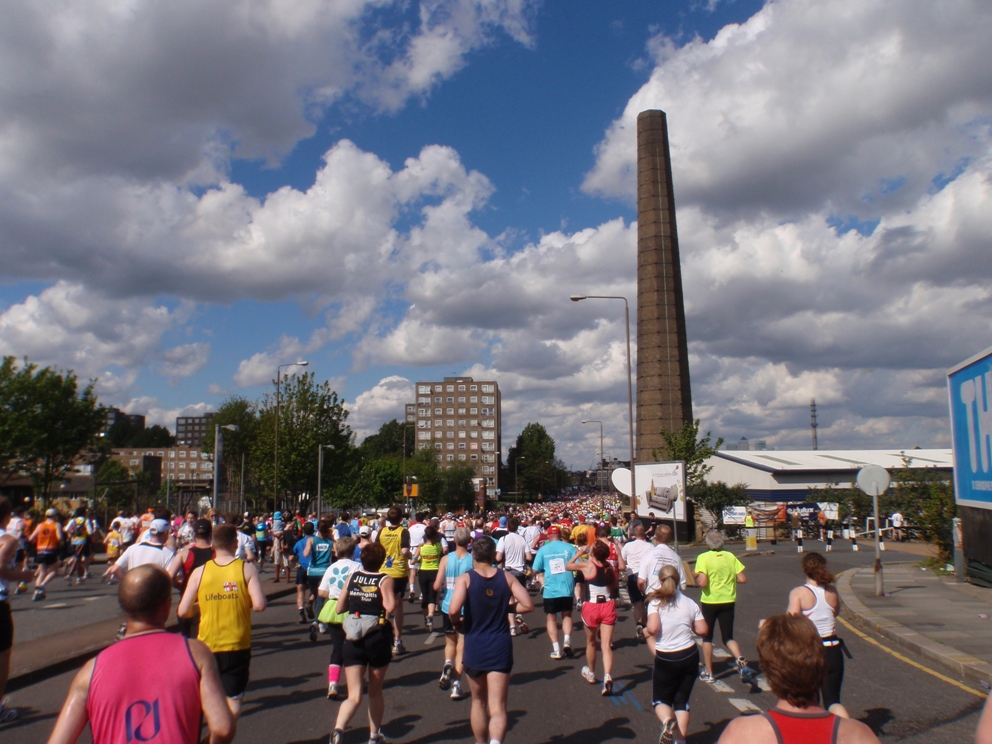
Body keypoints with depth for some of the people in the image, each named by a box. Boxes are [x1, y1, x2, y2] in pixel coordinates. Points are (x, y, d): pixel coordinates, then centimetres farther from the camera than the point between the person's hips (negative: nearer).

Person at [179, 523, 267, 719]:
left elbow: (183, 611, -5)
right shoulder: (247, 569, -9)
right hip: (237, 645, -2)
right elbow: (259, 605, -17)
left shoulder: (199, 572, -4)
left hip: (207, 645, 2)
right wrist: (243, 602, 4)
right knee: (233, 699, 7)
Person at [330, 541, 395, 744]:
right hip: (378, 640, -2)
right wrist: (398, 600, -1)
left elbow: (339, 608, 8)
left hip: (352, 641, 2)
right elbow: (390, 606, -22)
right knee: (375, 692, 19)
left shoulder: (352, 576, 4)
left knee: (354, 696, 1)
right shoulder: (385, 580, -6)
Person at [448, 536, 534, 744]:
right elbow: (528, 605, -5)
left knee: (478, 702, 22)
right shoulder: (507, 578, -1)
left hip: (474, 647, 0)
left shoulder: (465, 579, -9)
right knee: (498, 708, -2)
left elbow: (453, 610, -22)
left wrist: (457, 622, 0)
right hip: (501, 647, 0)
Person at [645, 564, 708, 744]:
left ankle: (667, 721, -16)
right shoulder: (690, 603, -1)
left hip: (665, 660, -3)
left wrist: (648, 631, -3)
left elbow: (653, 628, -25)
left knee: (660, 700, 13)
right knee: (682, 701, 16)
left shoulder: (656, 602, -12)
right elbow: (702, 629, -1)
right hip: (690, 656, 3)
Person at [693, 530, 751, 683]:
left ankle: (708, 672, 19)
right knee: (728, 637, 12)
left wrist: (696, 579, -1)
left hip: (710, 602, -3)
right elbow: (742, 579, -2)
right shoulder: (730, 556, -1)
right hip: (728, 601, 3)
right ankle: (741, 660, -15)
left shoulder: (704, 558, -13)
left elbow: (702, 583, -22)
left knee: (707, 637, 14)